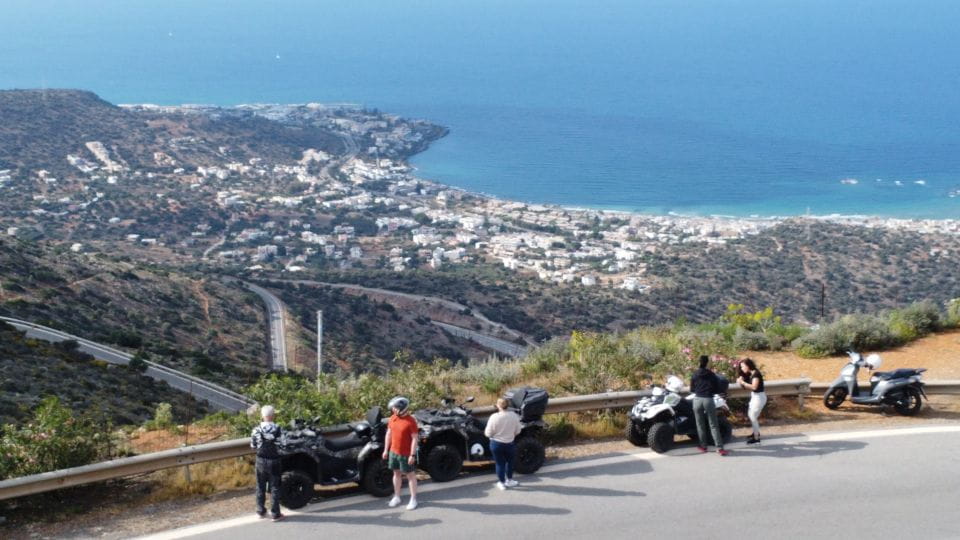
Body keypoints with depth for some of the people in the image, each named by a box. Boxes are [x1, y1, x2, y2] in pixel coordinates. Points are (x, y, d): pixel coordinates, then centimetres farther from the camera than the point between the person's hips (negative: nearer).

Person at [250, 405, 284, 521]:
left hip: (261, 460, 2)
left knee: (261, 487, 17)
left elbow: (253, 445, -2)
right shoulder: (277, 429, -17)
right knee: (275, 488, 8)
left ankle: (261, 511, 26)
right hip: (274, 461, -2)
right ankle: (275, 514, 10)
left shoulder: (257, 430, -12)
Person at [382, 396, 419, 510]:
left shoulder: (411, 421, -19)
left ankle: (413, 499, 16)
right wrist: (386, 450, 11)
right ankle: (396, 497, 30)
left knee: (410, 475, 7)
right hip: (393, 452, 6)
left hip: (406, 454, -6)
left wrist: (412, 455, -18)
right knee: (397, 473, 17)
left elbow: (415, 438, -17)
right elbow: (389, 434, 10)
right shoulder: (392, 419, 0)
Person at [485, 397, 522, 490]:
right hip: (510, 444, 2)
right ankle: (509, 481, 36)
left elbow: (488, 433, -15)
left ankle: (501, 483, 25)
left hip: (496, 444, -2)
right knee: (510, 462, 24)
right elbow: (517, 431, -3)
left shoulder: (494, 417, -22)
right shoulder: (514, 416, -14)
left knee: (500, 463, 14)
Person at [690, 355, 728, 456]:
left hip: (697, 400, 1)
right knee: (714, 425, 0)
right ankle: (719, 448, -5)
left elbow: (692, 389, 10)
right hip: (709, 400, -1)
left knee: (700, 425, 13)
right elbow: (717, 390, 4)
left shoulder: (695, 375, 3)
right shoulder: (712, 375, 1)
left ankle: (703, 446, 17)